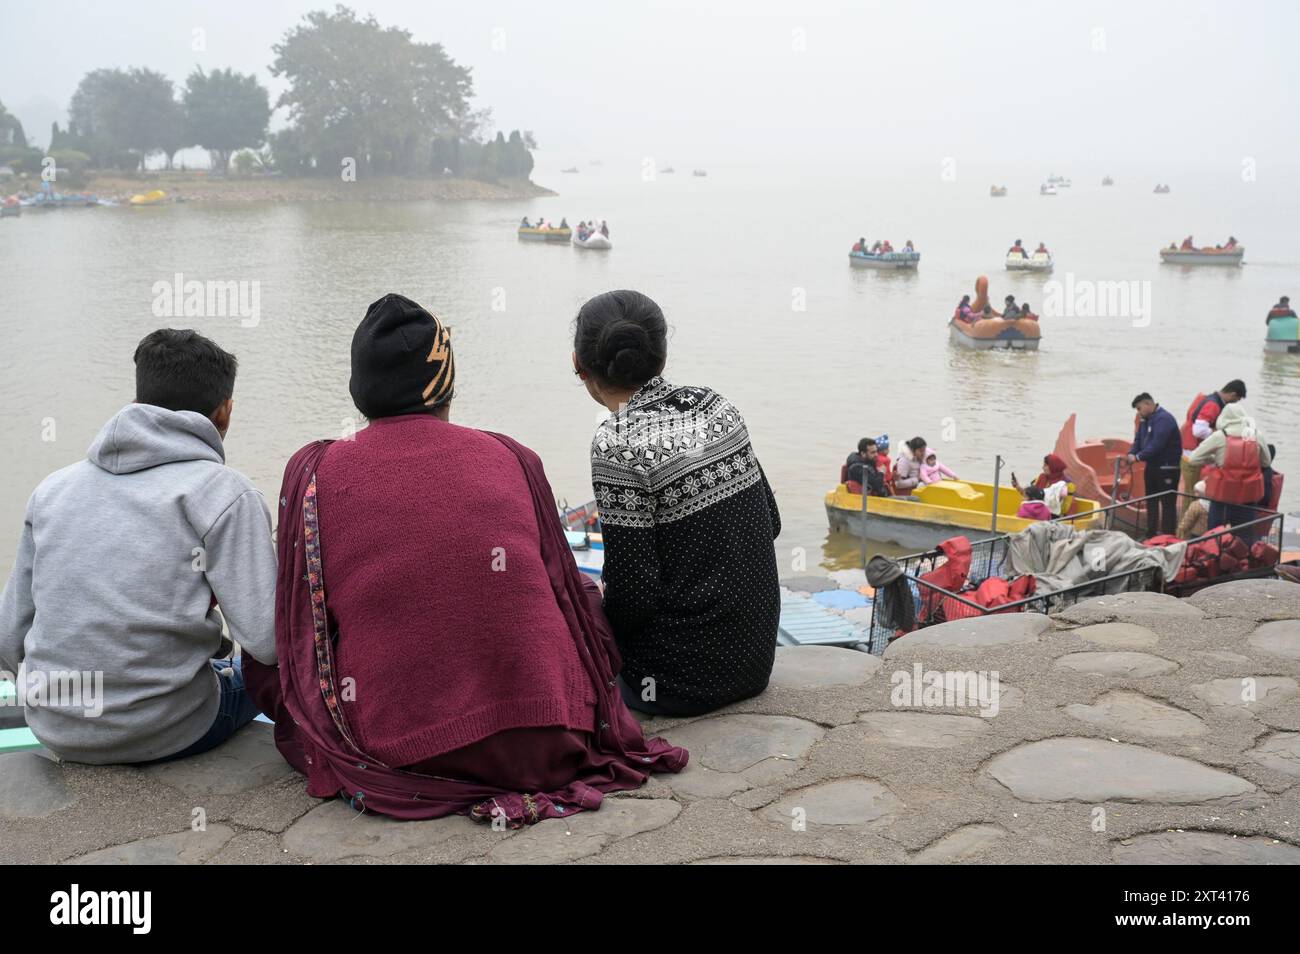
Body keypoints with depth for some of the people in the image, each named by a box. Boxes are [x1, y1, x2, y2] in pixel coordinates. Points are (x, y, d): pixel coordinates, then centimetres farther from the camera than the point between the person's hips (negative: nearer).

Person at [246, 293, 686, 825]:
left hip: (399, 754, -1)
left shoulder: (313, 472, -1)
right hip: (546, 743, 2)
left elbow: (297, 633, 5)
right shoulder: (513, 459, 3)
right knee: (593, 596, 30)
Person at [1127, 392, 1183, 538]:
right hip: (1152, 466, 10)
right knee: (1151, 502, 16)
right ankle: (1151, 536, 25)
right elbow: (1138, 440, 11)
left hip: (1167, 469, -10)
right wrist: (1131, 454, -8)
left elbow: (1156, 445, -28)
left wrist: (1138, 457, -25)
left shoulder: (1164, 419, -20)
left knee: (1168, 503, -5)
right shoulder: (1145, 419, 10)